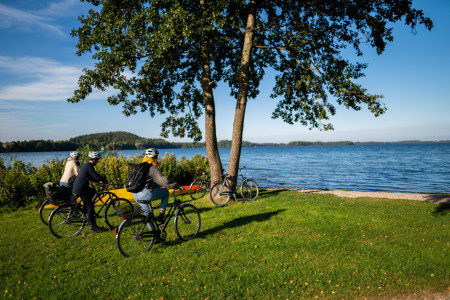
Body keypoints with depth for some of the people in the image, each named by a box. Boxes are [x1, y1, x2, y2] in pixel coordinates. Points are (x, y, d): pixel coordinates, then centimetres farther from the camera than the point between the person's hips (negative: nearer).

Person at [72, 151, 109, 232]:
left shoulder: (85, 165, 15)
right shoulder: (89, 166, -17)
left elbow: (91, 177, 24)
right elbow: (97, 176, -21)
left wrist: (99, 181, 17)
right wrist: (107, 181, -13)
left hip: (77, 187, 10)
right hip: (80, 189, -10)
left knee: (93, 191, 28)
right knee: (90, 206, -6)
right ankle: (92, 226, -4)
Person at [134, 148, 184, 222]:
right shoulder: (152, 168, -8)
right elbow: (163, 180, -18)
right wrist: (178, 186, -13)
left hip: (136, 197, 8)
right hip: (146, 194, -8)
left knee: (148, 214, 26)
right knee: (166, 192, 15)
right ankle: (161, 215, 8)